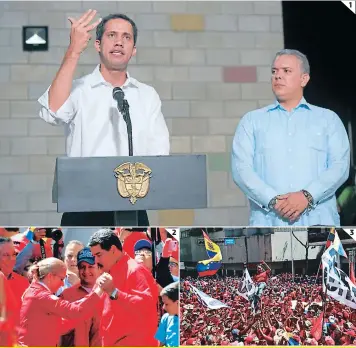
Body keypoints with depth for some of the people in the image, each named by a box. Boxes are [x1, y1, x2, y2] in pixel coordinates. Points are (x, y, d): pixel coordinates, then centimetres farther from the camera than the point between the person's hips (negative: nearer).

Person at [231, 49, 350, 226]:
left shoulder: (328, 119, 15)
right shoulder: (252, 120, 15)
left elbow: (340, 165, 3)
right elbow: (241, 168, 3)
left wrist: (307, 196, -14)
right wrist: (273, 200, -13)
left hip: (318, 220, 0)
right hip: (268, 222, 0)